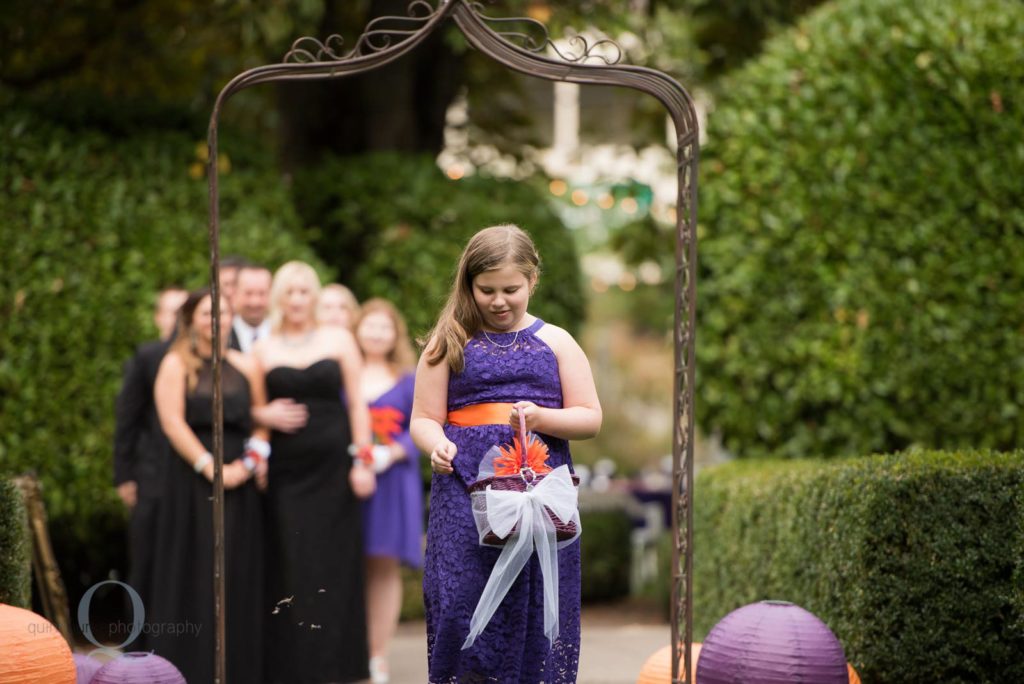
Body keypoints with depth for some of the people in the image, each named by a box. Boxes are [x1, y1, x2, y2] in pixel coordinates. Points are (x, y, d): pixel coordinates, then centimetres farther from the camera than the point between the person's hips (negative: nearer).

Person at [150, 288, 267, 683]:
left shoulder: (246, 367, 12)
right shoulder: (176, 364, 2)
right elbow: (172, 421, -7)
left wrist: (248, 463, -8)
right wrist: (209, 467, -15)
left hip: (239, 482, 3)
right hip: (191, 478, -3)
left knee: (239, 572, 2)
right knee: (194, 571, -3)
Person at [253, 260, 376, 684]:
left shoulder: (339, 340, 7)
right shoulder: (263, 349, 7)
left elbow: (357, 403, 6)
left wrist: (362, 459, -2)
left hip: (332, 466, 0)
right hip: (285, 469, 0)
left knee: (334, 564, 1)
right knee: (289, 566, -2)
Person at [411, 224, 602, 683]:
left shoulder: (555, 342, 12)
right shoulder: (449, 344, 9)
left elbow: (590, 418, 9)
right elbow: (424, 419, 6)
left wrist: (539, 417, -10)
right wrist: (436, 446, -16)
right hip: (465, 493, -1)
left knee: (538, 609, -2)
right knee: (461, 605, -8)